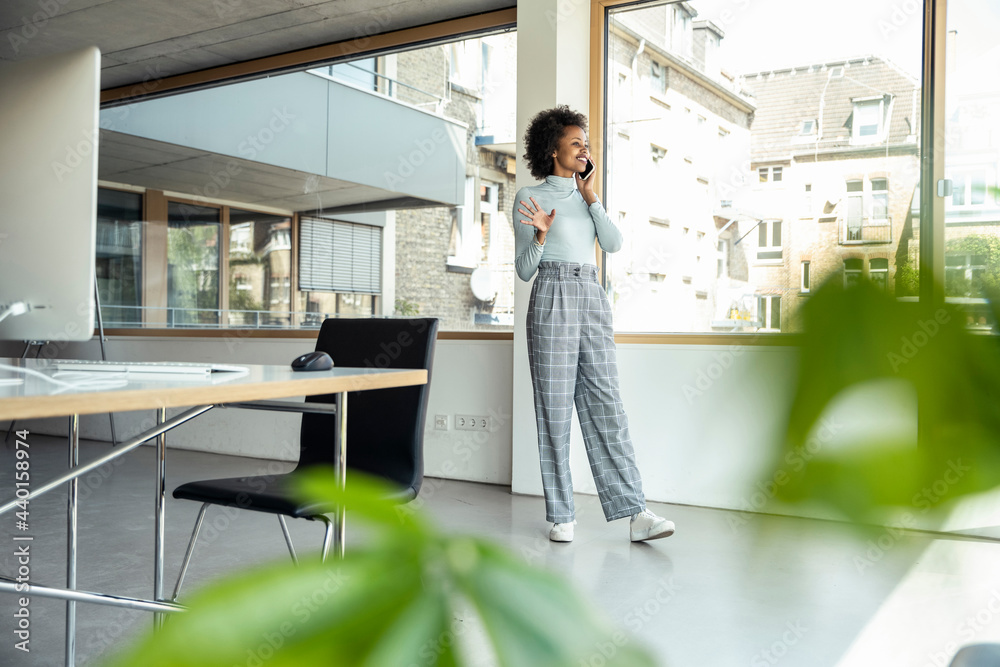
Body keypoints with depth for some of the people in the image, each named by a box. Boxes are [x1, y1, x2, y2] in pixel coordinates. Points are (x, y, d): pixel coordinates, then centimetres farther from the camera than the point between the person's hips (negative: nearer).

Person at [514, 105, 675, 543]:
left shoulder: (586, 197, 19)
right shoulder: (530, 197, 3)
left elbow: (614, 243, 4)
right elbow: (523, 270, 1)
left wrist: (591, 197, 1)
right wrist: (540, 235, -17)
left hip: (592, 298, 5)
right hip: (552, 298, -5)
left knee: (605, 405, 0)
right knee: (555, 408, -3)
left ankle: (634, 513, -3)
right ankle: (561, 516, 6)